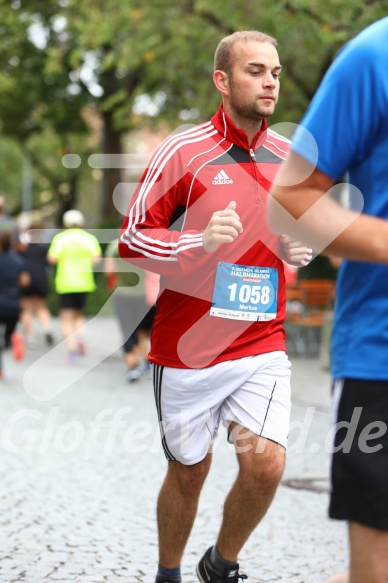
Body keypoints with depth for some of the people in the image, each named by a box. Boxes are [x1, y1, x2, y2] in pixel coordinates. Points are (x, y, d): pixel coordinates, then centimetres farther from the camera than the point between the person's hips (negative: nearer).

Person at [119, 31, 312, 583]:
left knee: (265, 463, -12)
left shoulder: (291, 157, 7)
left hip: (263, 345, 3)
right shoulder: (183, 151, -6)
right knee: (188, 472, 8)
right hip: (187, 347, -3)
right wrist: (200, 241, -20)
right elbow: (131, 237, -4)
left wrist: (300, 249, 1)